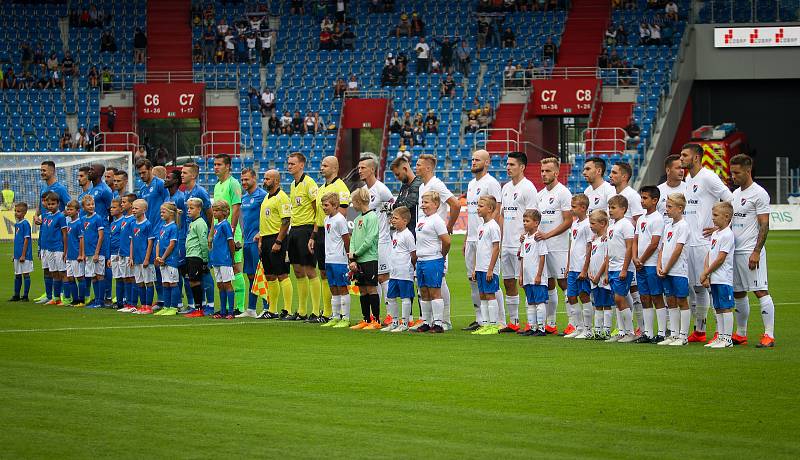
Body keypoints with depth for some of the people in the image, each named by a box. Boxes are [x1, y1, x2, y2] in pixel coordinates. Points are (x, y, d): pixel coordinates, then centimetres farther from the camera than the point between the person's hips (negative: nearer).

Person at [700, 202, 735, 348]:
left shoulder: (727, 235, -13)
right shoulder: (715, 234, 15)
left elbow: (720, 259, -16)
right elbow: (709, 255, 14)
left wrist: (705, 273, -9)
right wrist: (705, 273, 1)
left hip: (723, 279, -9)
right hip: (713, 279, 9)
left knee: (726, 307, -5)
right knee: (718, 308, 12)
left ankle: (727, 339, -4)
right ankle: (720, 337, 18)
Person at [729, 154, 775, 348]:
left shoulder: (759, 194, -8)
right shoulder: (735, 194, 17)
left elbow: (764, 226, -13)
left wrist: (756, 252, -19)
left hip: (751, 251, -8)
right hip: (735, 251, 8)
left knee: (761, 291, -10)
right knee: (738, 293, 11)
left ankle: (769, 335, -12)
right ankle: (740, 334, 19)